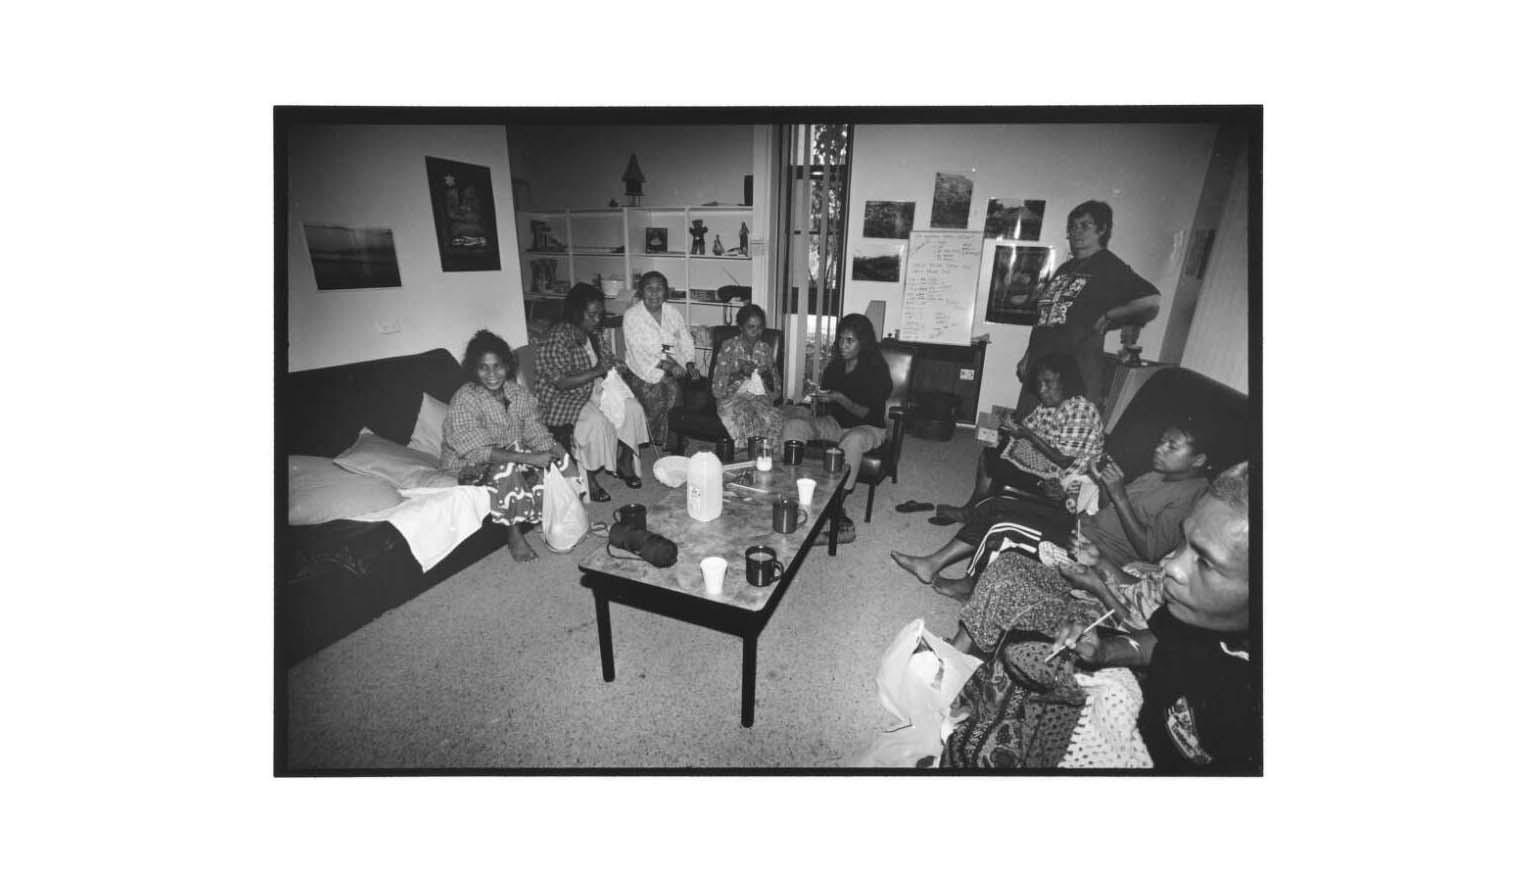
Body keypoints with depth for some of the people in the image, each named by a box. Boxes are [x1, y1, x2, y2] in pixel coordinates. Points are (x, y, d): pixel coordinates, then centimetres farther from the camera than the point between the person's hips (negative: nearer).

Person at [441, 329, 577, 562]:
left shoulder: (518, 394, -3)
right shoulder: (464, 400, -22)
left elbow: (537, 433, -5)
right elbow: (479, 453, -31)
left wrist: (556, 453, -25)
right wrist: (530, 459, -37)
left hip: (513, 454, 6)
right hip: (470, 468, -6)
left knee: (553, 453, -14)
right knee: (507, 469, -35)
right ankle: (514, 535, -17)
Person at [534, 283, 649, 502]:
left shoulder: (594, 334, 6)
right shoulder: (556, 338, -19)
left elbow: (609, 359, 18)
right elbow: (561, 382, -25)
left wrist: (617, 369, -6)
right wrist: (596, 371, -25)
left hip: (594, 389, 8)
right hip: (564, 399, -8)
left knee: (632, 408, -11)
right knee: (596, 422, -33)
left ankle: (625, 464, 3)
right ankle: (588, 480, -16)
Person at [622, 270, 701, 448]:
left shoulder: (673, 314, 13)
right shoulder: (631, 315, -2)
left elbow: (685, 341, 13)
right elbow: (639, 352, -11)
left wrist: (690, 364, -7)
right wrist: (666, 366, -22)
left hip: (674, 367, 4)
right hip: (644, 370, -3)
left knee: (673, 390, -22)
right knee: (656, 396, -25)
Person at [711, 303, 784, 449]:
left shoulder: (766, 349, 12)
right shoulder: (728, 347, 2)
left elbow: (777, 388, 14)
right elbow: (718, 387, -2)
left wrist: (768, 376, -8)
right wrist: (740, 373, -16)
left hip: (760, 396, 3)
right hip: (732, 396, -2)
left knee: (774, 419, -31)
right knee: (744, 417, -37)